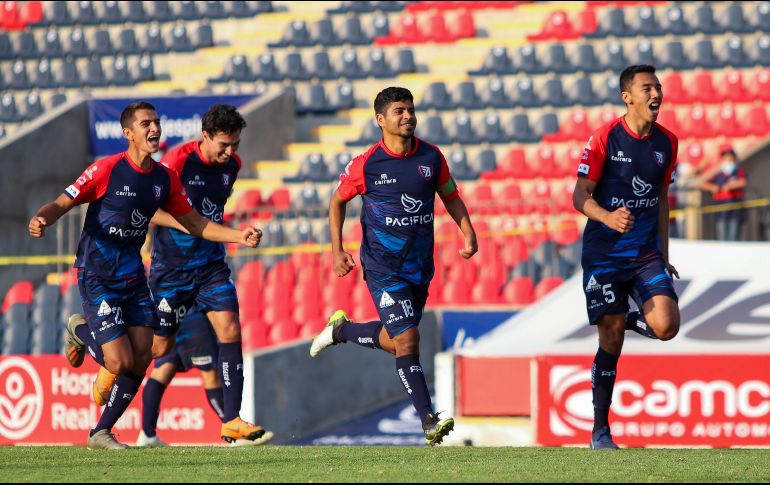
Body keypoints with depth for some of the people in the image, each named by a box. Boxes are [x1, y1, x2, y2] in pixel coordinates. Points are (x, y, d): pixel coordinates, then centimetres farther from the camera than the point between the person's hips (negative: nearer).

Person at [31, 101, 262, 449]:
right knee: (121, 362, -12)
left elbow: (194, 223, 13)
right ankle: (82, 334, 22)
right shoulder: (107, 170, -15)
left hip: (132, 274, 6)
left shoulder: (164, 178, 3)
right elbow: (61, 204, -11)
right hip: (97, 275, -6)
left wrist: (239, 236, 0)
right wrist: (41, 220, -34)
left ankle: (101, 433, 14)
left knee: (141, 359, -2)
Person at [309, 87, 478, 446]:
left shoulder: (431, 157, 0)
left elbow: (450, 197, 13)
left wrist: (468, 233, -2)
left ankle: (341, 330, 45)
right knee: (407, 339, -14)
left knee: (395, 341, 16)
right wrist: (337, 250, -2)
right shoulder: (366, 165, -10)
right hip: (383, 266, -5)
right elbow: (337, 201, 4)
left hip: (420, 265, 5)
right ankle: (429, 423, -14)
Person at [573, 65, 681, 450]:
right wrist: (607, 217, -30)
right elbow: (580, 197, -10)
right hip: (604, 255, -4)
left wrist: (663, 256, 18)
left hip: (646, 255, 4)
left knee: (666, 327, -17)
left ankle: (629, 320, 20)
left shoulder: (666, 142, 5)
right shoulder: (604, 139, -9)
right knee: (611, 339, -4)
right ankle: (600, 432, 8)